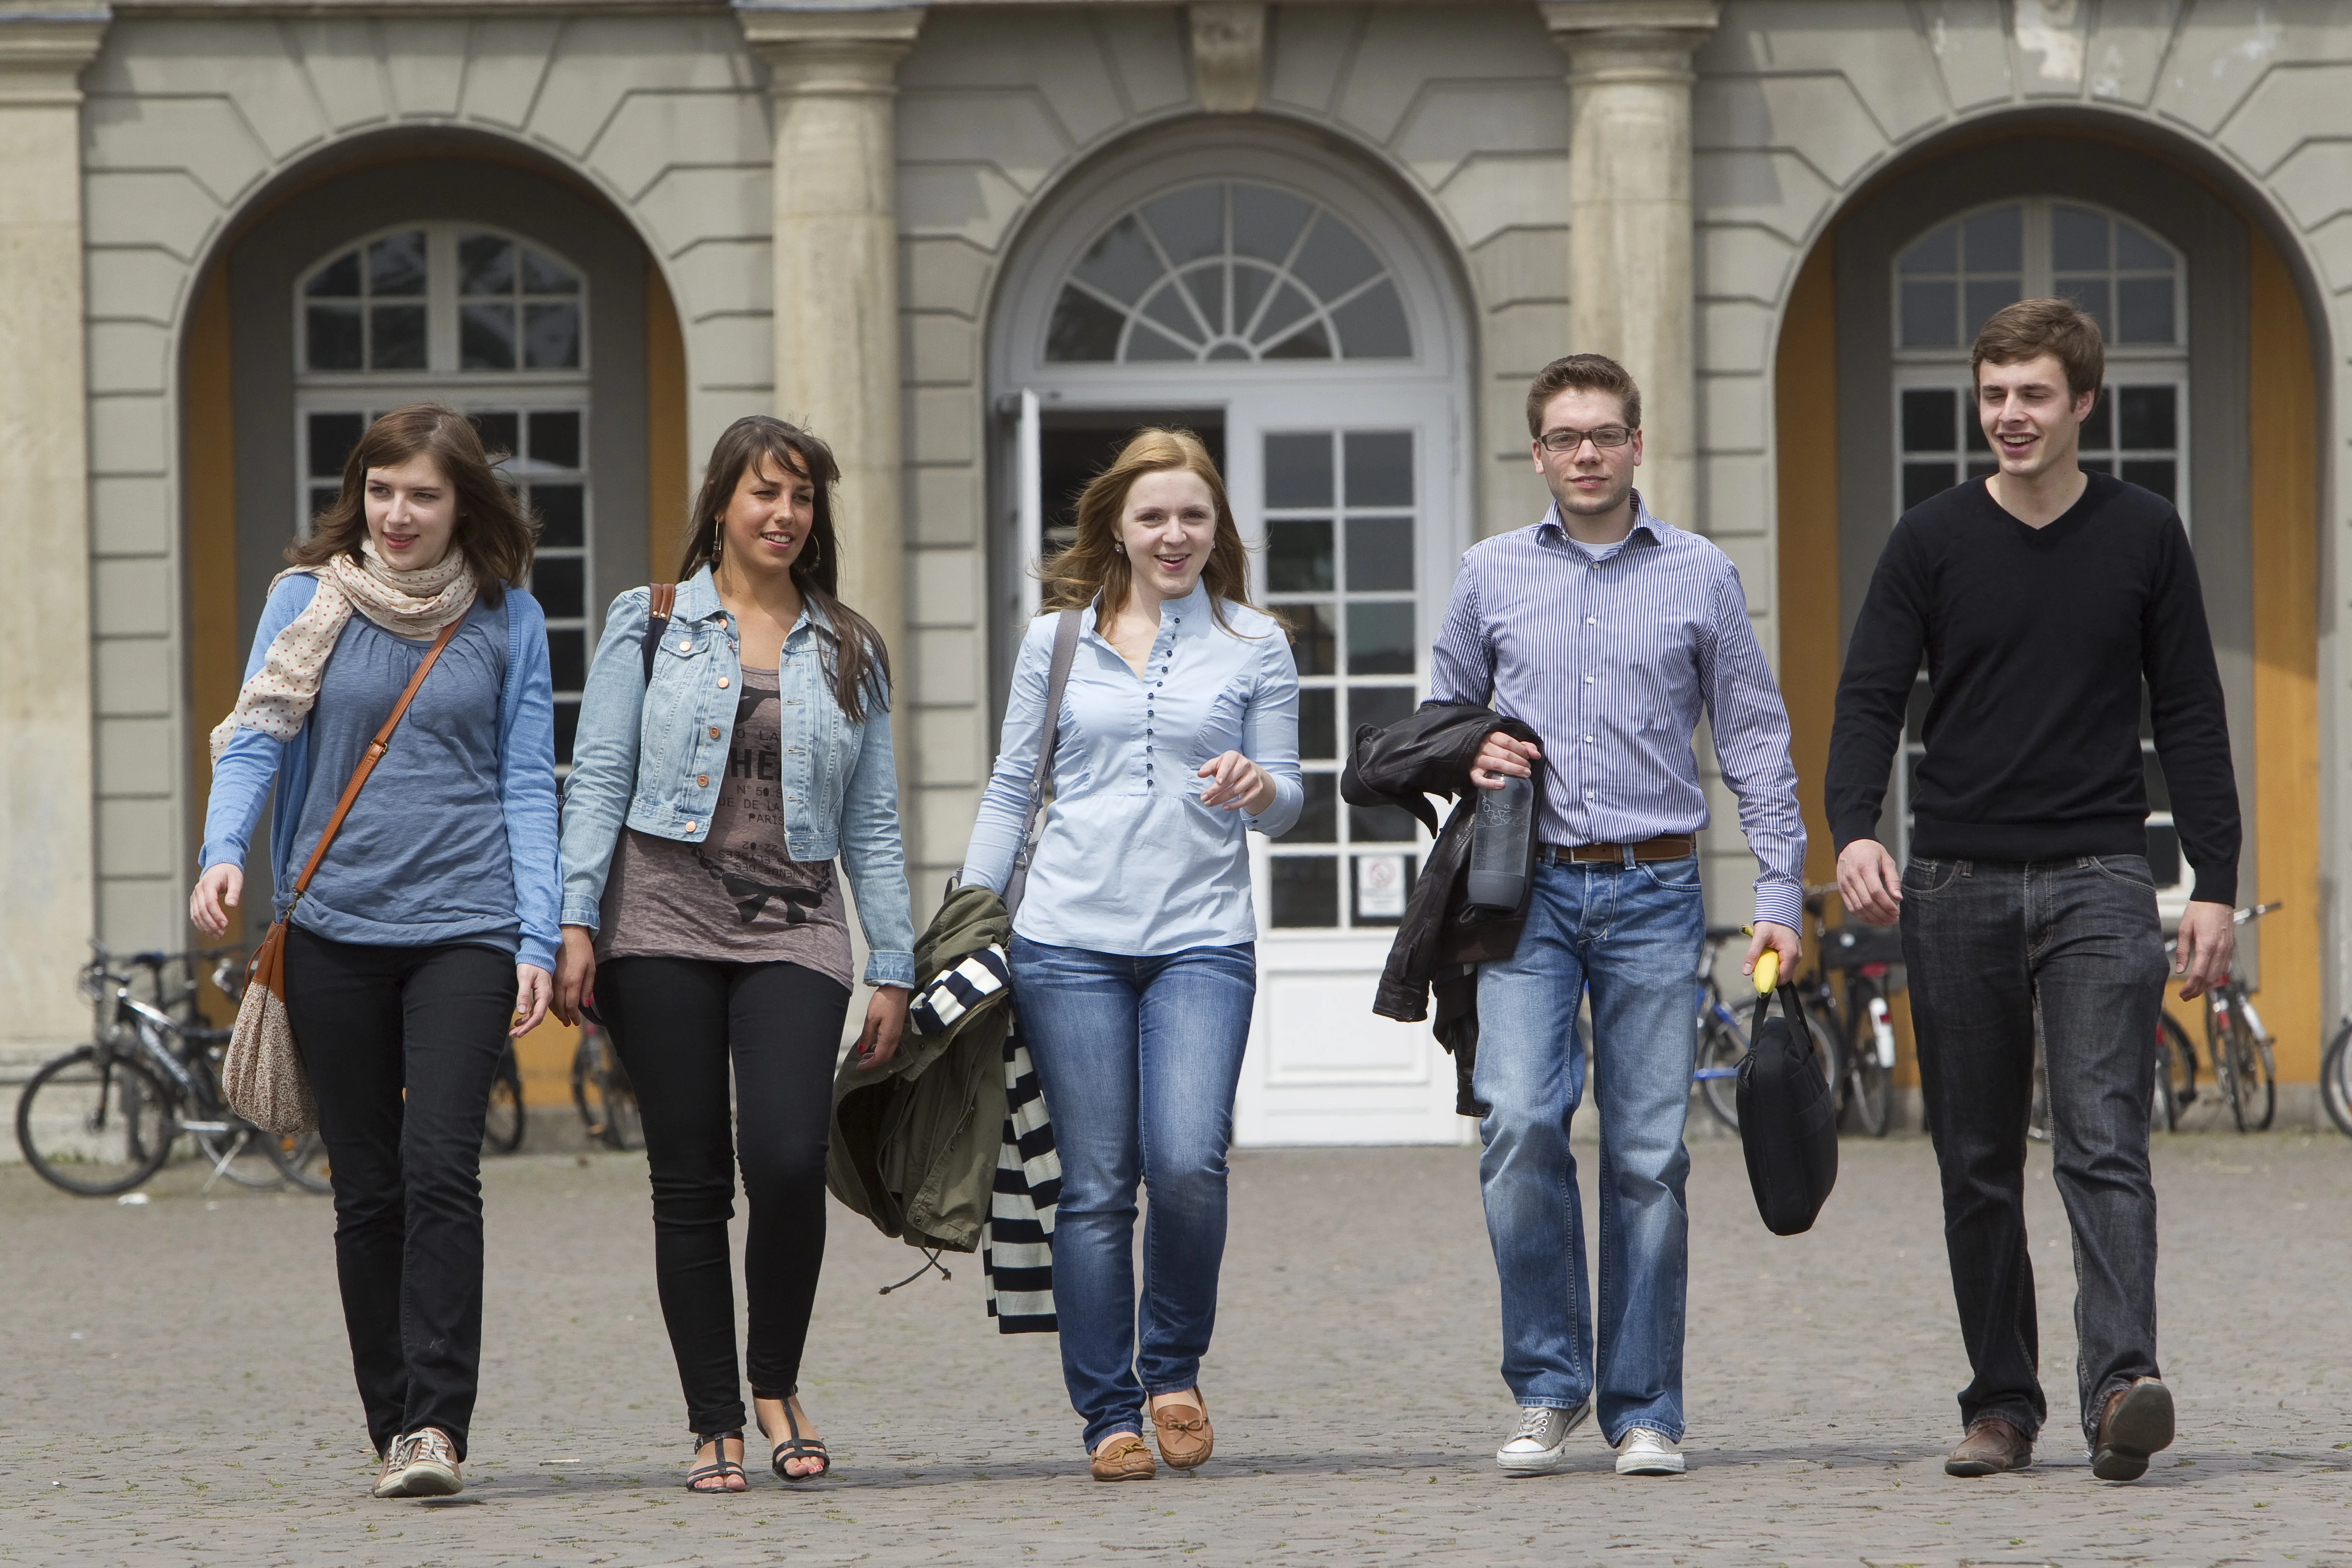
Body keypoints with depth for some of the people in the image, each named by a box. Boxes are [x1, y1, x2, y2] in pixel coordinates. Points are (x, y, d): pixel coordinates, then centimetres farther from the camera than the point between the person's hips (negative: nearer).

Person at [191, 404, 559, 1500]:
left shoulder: (506, 619, 7)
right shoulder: (311, 598, 6)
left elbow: (526, 784, 8)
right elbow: (255, 735, 0)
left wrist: (538, 939, 0)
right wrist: (222, 851, -19)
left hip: (464, 927, -1)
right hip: (336, 929, 1)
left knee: (440, 1167, -15)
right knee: (366, 1191, 5)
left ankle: (436, 1426, -17)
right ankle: (391, 1429, 14)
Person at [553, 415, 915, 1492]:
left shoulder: (848, 651, 14)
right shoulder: (650, 624, 8)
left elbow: (873, 824, 13)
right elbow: (598, 782, 3)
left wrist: (894, 969, 8)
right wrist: (575, 922, -6)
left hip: (793, 931, 1)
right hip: (663, 924, -1)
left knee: (788, 1159, -17)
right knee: (689, 1180, -1)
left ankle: (777, 1385, 5)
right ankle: (715, 1426, 7)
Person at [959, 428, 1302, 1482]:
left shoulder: (1254, 646, 8)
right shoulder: (1056, 640, 10)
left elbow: (1286, 800, 9)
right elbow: (1011, 790, 14)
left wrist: (1262, 789, -15)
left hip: (1203, 937, -1)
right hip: (1069, 939, 1)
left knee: (1187, 1163, -18)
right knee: (1096, 1186, -1)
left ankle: (1174, 1367, 6)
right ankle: (1108, 1415, 8)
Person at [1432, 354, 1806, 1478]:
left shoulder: (1700, 576, 6)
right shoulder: (1491, 575, 10)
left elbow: (1755, 743, 8)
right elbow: (1443, 710, 22)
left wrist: (1780, 897, 1)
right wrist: (1470, 757, -2)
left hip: (1654, 892, 0)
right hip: (1530, 889, 0)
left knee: (1648, 1153, -2)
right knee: (1520, 1120, -16)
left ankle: (1643, 1410, 6)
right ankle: (1547, 1387, -4)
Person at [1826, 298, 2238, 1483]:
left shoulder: (2143, 538, 6)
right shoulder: (1932, 542, 5)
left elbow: (2190, 717, 8)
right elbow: (1871, 696, 0)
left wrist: (2215, 886, 2)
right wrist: (1854, 831, -19)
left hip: (2095, 878, -2)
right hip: (1957, 884, 2)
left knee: (2103, 1144, -14)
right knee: (1977, 1164, 6)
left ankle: (2121, 1387, -25)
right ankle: (2002, 1404, 13)